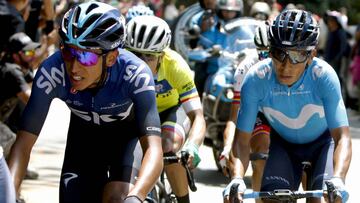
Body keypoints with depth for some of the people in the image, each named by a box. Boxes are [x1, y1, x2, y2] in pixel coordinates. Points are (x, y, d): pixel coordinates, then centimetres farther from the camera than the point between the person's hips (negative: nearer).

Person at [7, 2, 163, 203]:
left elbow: (153, 149, -46)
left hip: (128, 134, -2)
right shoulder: (52, 71, -34)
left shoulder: (135, 74, -38)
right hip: (84, 135, 2)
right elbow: (24, 143, -32)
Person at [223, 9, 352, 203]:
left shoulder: (324, 76, -34)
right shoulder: (256, 79, -31)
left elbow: (342, 137, -37)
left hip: (322, 141, -1)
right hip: (283, 143, 1)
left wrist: (338, 179, -56)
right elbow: (242, 139, -28)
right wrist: (237, 178, -48)